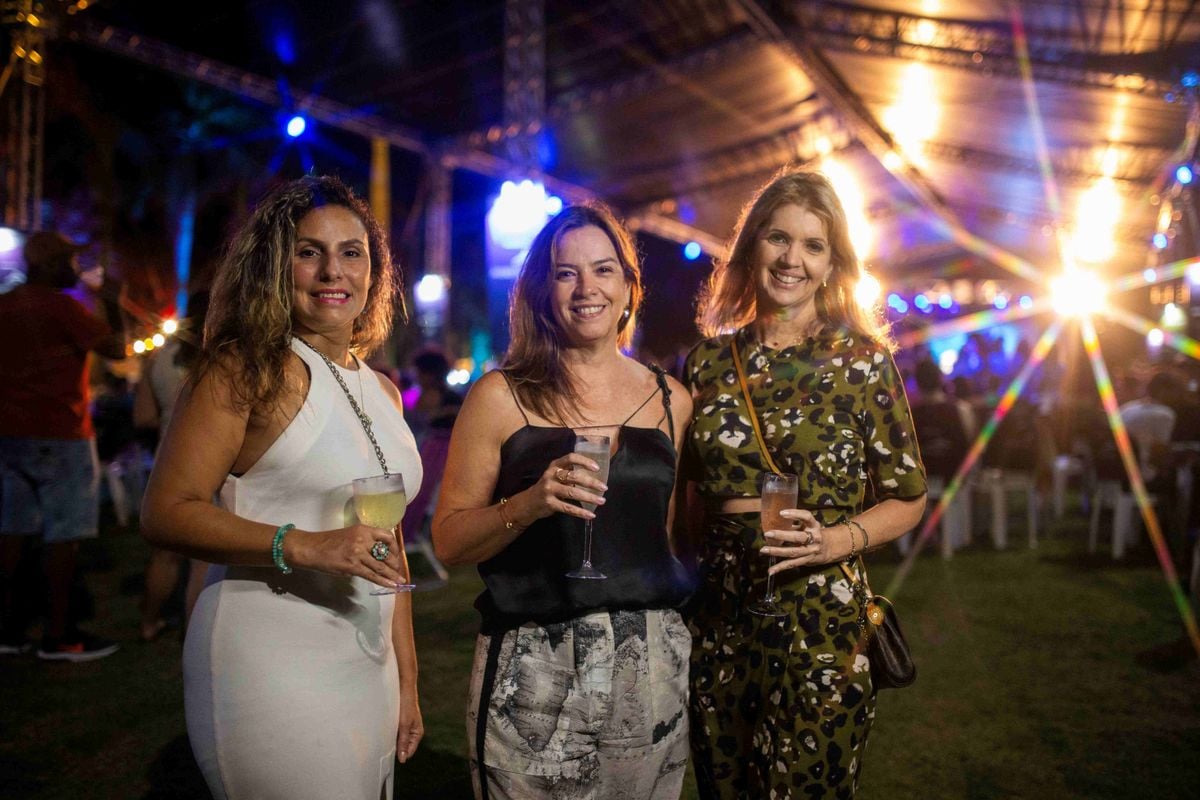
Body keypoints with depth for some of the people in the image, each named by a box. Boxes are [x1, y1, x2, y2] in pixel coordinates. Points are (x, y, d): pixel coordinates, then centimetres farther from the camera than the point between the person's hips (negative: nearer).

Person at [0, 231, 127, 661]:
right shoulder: (61, 307, -12)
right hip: (58, 436, -8)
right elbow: (116, 348, -10)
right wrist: (110, 304, 1)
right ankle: (58, 634, 2)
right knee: (64, 533, -1)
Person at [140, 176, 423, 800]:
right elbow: (166, 513, -15)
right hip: (273, 671, -7)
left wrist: (406, 682, 17)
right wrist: (304, 546, -26)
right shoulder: (247, 369, -9)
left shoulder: (383, 392, 12)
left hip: (368, 668, 7)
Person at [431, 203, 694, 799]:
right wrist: (528, 504, -19)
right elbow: (449, 541, -4)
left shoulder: (671, 399, 7)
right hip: (534, 669, -3)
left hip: (653, 661, 3)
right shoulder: (501, 396, -3)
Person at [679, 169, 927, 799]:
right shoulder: (709, 361, 3)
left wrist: (834, 540, -17)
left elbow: (906, 499, 0)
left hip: (819, 622, -3)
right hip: (716, 621, 3)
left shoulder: (865, 362, -5)